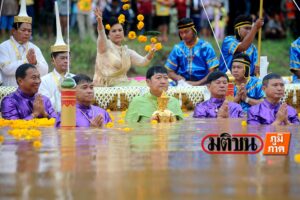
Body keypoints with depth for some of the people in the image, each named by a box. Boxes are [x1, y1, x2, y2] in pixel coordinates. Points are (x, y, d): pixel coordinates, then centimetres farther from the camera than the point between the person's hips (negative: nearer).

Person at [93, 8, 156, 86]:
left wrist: (151, 53, -19)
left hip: (122, 86, 6)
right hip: (105, 86, -6)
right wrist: (99, 21, -42)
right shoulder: (107, 46, 0)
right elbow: (101, 34, -20)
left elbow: (142, 61, 3)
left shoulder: (128, 52, 15)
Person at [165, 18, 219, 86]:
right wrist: (179, 78, -8)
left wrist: (198, 83, -15)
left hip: (202, 85, -2)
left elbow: (212, 72, -1)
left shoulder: (205, 47, 2)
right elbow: (170, 72, 13)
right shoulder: (177, 49, 10)